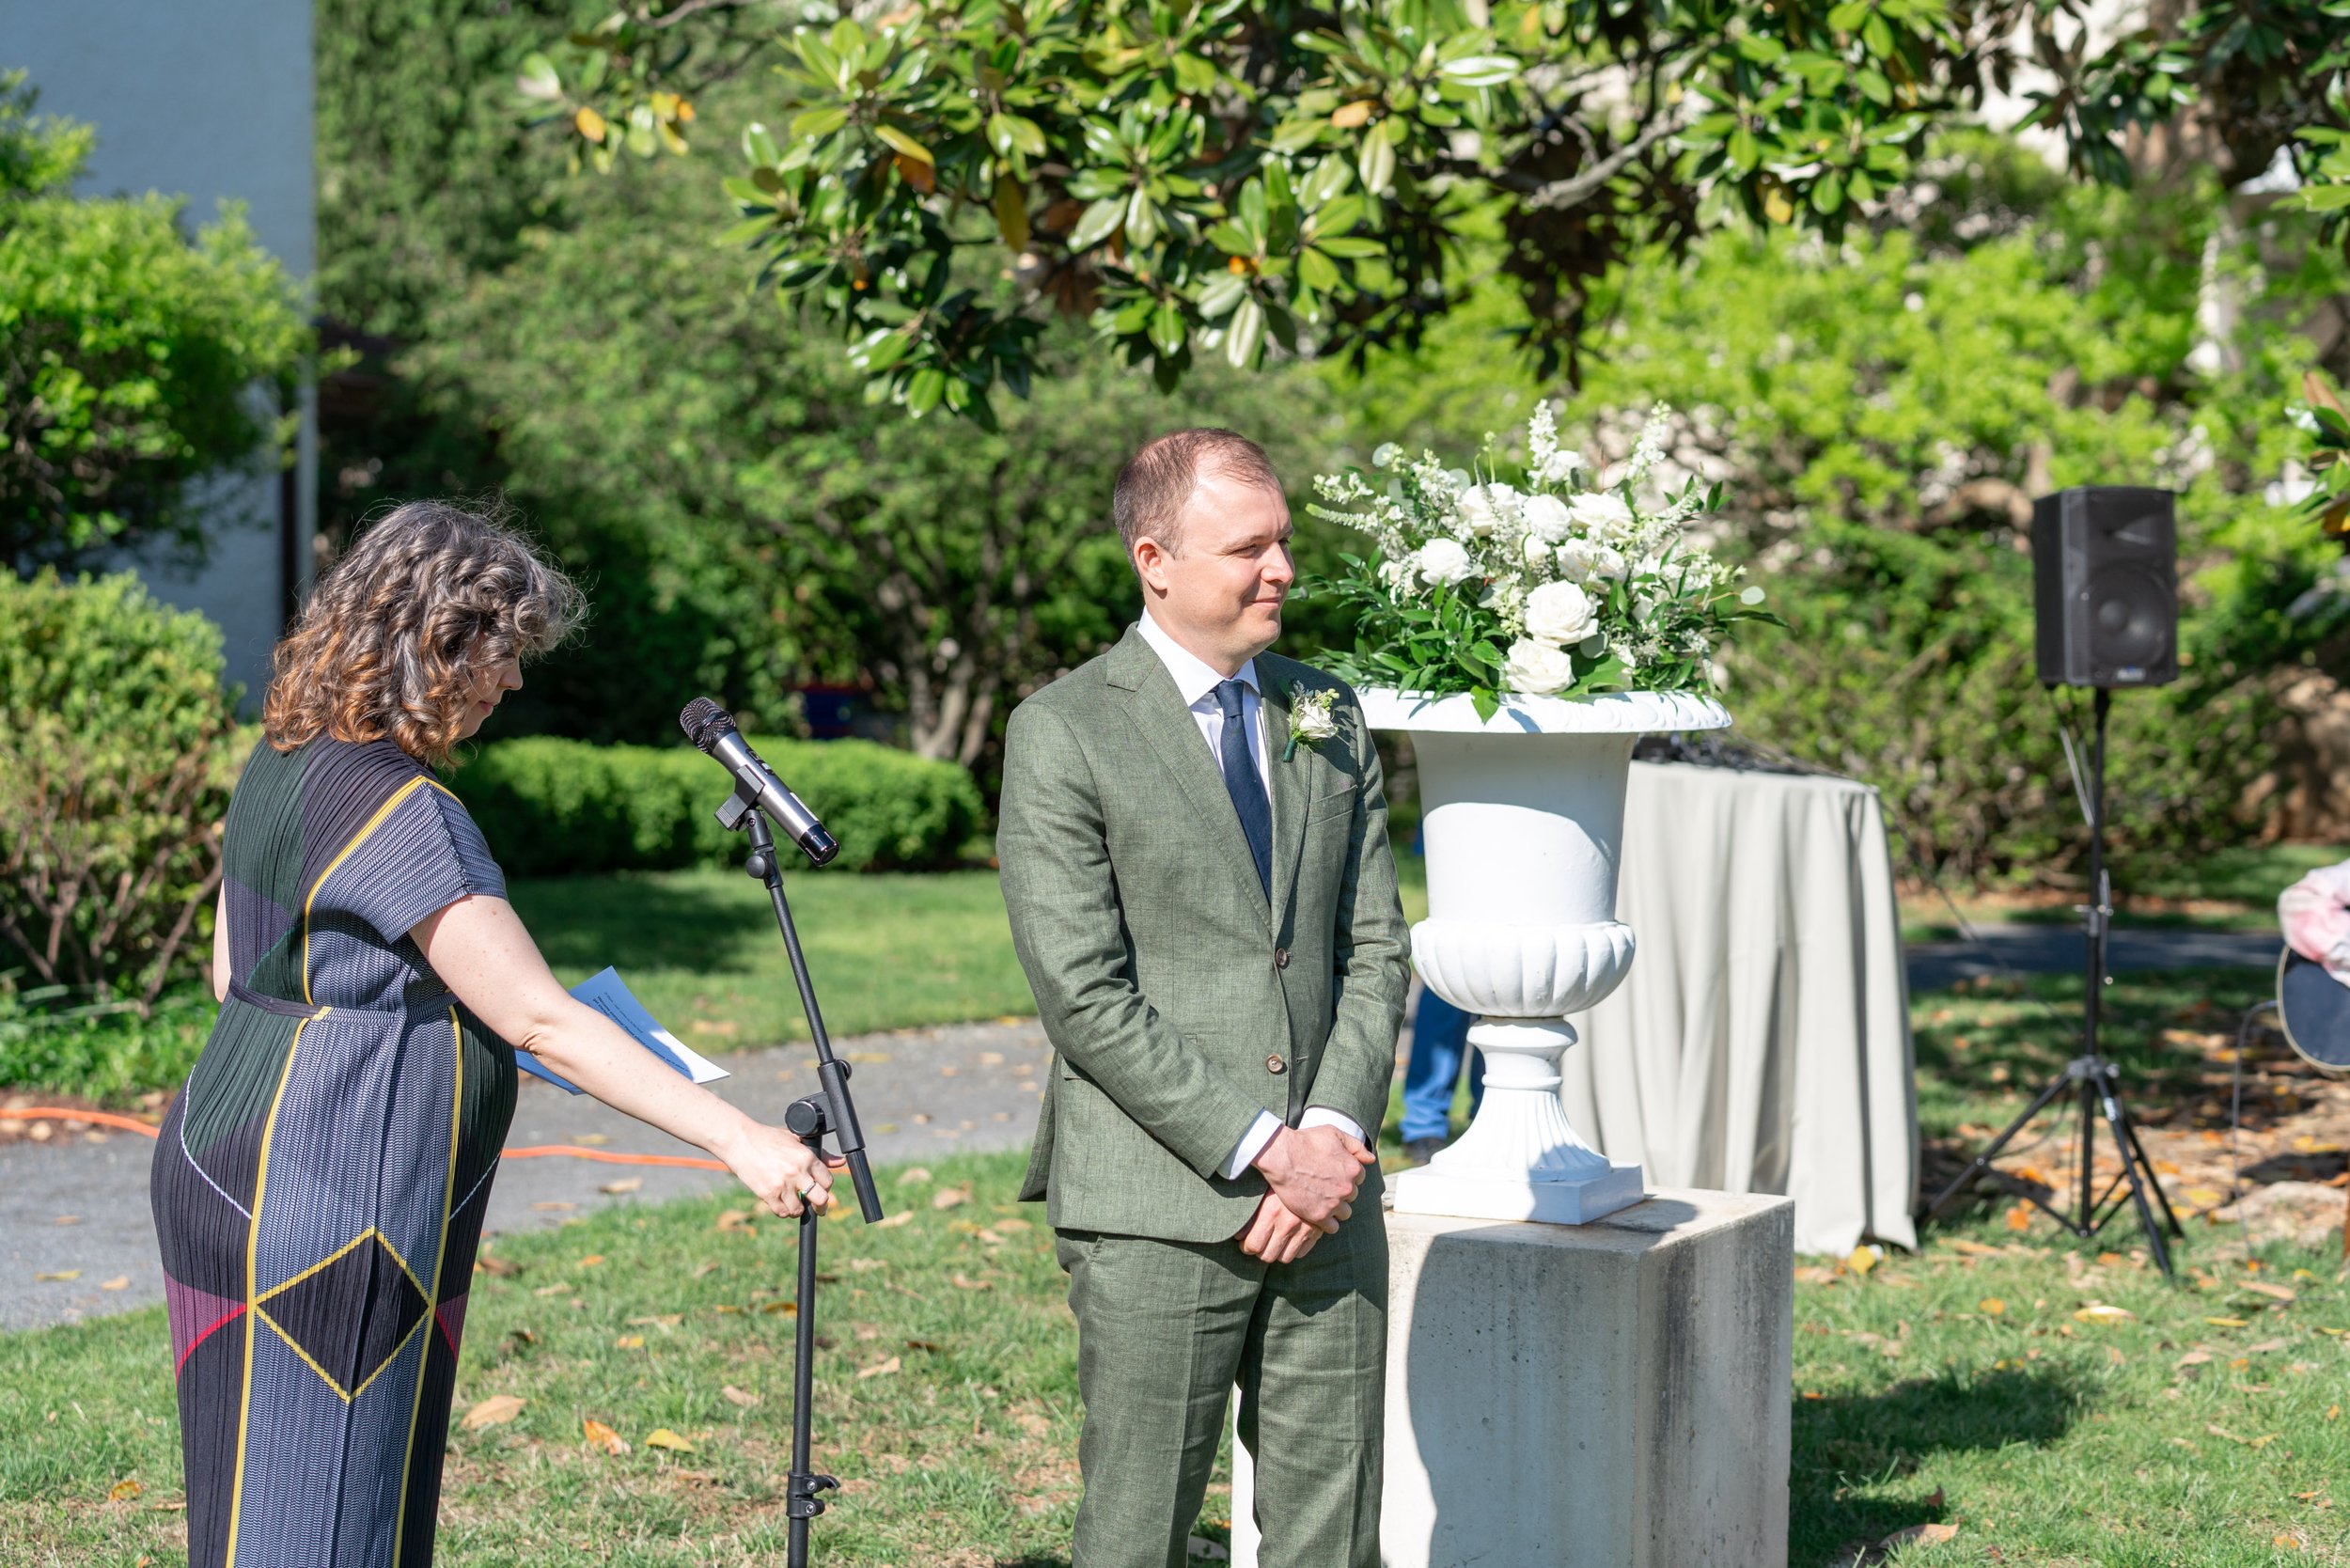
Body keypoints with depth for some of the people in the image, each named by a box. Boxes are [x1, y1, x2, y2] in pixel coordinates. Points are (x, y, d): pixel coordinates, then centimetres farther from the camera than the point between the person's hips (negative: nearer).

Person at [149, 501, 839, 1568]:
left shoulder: (283, 764, 9)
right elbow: (540, 1021, -23)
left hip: (240, 1153, 10)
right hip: (320, 1199, -10)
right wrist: (737, 1139, -22)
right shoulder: (398, 809, -22)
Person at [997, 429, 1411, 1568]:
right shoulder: (1062, 734, -6)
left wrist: (1336, 1132, -6)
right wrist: (1263, 1150, -14)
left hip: (1327, 1198, 5)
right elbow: (1085, 994, -12)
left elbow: (1373, 946, 11)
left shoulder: (1328, 719, 12)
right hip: (1158, 1210, -5)